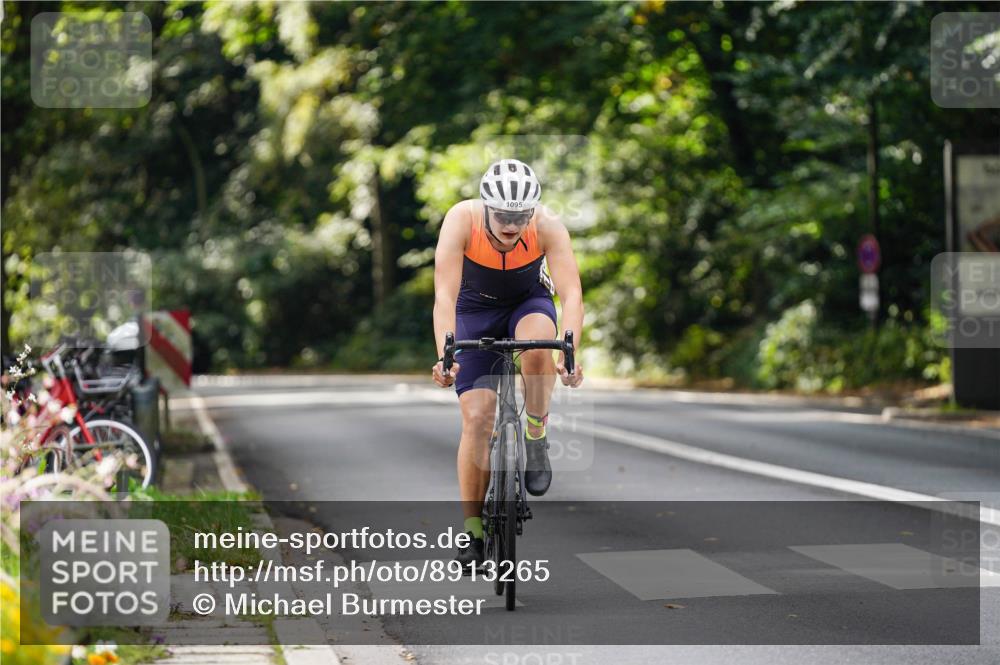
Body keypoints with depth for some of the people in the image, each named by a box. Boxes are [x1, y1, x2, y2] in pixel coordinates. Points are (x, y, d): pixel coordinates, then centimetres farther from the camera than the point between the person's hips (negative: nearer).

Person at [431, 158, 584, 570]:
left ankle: (536, 439, -14)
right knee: (477, 417, -12)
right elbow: (445, 295, -37)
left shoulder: (548, 226, -29)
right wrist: (445, 357, -50)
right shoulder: (462, 220, -31)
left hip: (529, 302, 0)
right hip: (475, 309, 0)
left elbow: (571, 294, -35)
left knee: (537, 341, -37)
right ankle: (473, 532, -3)